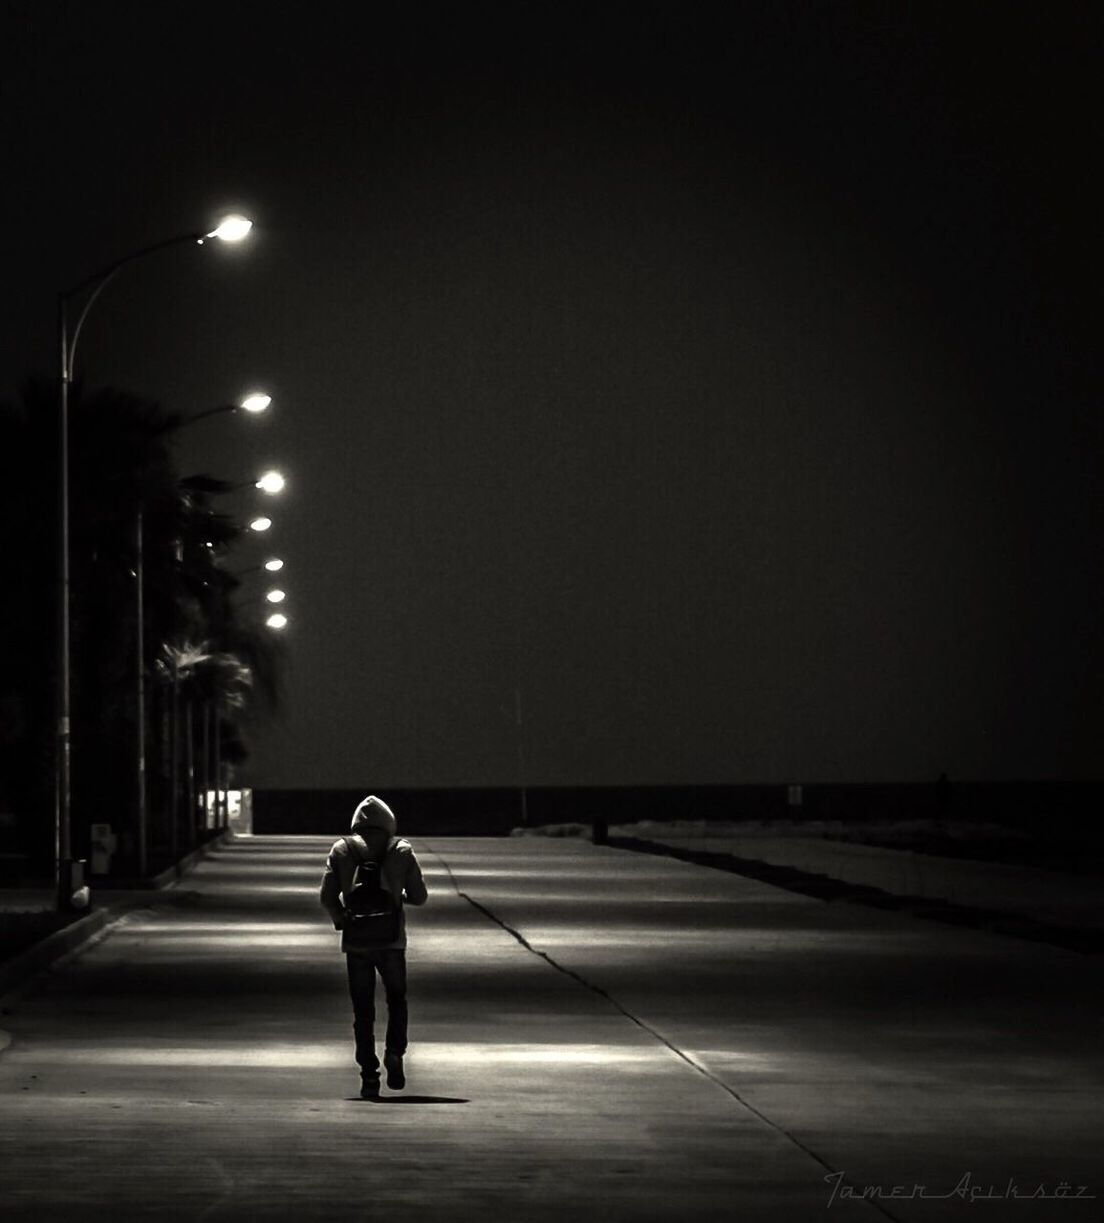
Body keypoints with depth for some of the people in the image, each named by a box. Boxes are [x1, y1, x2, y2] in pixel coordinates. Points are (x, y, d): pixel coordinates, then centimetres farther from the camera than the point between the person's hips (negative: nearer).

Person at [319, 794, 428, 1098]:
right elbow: (419, 896, 2)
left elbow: (327, 897, -3)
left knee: (363, 1010, 7)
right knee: (397, 1000, 17)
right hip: (392, 939, 0)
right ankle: (394, 1053, -7)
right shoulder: (402, 851, 1)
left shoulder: (341, 850, 2)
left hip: (356, 941, 0)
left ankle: (369, 1076, 2)